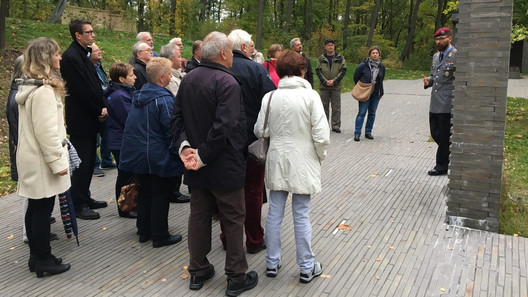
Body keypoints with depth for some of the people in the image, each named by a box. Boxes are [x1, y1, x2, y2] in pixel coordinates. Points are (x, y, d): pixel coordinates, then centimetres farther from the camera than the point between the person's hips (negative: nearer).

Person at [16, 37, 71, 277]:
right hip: (42, 161, -10)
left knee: (35, 207, 15)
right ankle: (43, 261, 11)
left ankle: (36, 256, 26)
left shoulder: (28, 87, 12)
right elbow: (46, 132, -23)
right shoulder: (44, 91, -20)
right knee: (43, 209, 0)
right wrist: (57, 161, -18)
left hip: (32, 159, 10)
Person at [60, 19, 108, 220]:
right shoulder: (71, 57, -16)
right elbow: (82, 90, -19)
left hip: (90, 117, 9)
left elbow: (94, 84, 11)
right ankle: (78, 205, 8)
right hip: (81, 119, -9)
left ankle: (85, 198, 26)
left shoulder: (84, 54, 13)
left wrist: (103, 106, -3)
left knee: (89, 160, 15)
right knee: (81, 162, -2)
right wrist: (98, 111, -11)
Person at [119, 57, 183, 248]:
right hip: (158, 157, -8)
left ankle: (144, 232, 28)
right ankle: (160, 237, 11)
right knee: (160, 196, 2)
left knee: (144, 192, 18)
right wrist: (178, 153, -11)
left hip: (136, 153, 8)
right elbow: (171, 130, -19)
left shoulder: (138, 95, 8)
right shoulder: (164, 99, -18)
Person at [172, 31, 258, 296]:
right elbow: (224, 127, -27)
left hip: (196, 165, 7)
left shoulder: (188, 79, 5)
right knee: (233, 220, 7)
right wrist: (203, 156, -19)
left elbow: (177, 118, 3)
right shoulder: (227, 82, -19)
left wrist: (185, 146, -6)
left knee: (199, 215, 17)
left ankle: (198, 271, 29)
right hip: (224, 165, -7)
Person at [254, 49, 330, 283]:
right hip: (302, 163, -2)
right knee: (301, 216, 6)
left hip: (277, 161, 3)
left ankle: (272, 263, 24)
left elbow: (260, 131, 0)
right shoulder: (310, 96, -11)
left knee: (274, 214, 12)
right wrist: (321, 156, 5)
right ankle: (307, 268, 20)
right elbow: (321, 135, -13)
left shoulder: (270, 97, -3)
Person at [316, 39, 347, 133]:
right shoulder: (321, 58, 5)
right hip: (324, 86, 1)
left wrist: (334, 81, -11)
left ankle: (336, 125, 7)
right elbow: (318, 70, 1)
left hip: (336, 86, -1)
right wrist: (325, 81, -11)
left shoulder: (340, 58, 3)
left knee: (336, 106, 1)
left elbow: (343, 70, -1)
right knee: (324, 106, 8)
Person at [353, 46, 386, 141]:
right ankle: (357, 133, -2)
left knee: (372, 113, 9)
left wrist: (380, 92, 12)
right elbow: (356, 76, 1)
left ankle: (368, 132, 20)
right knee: (362, 113, -6)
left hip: (376, 93, 5)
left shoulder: (381, 66, 4)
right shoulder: (363, 65, -10)